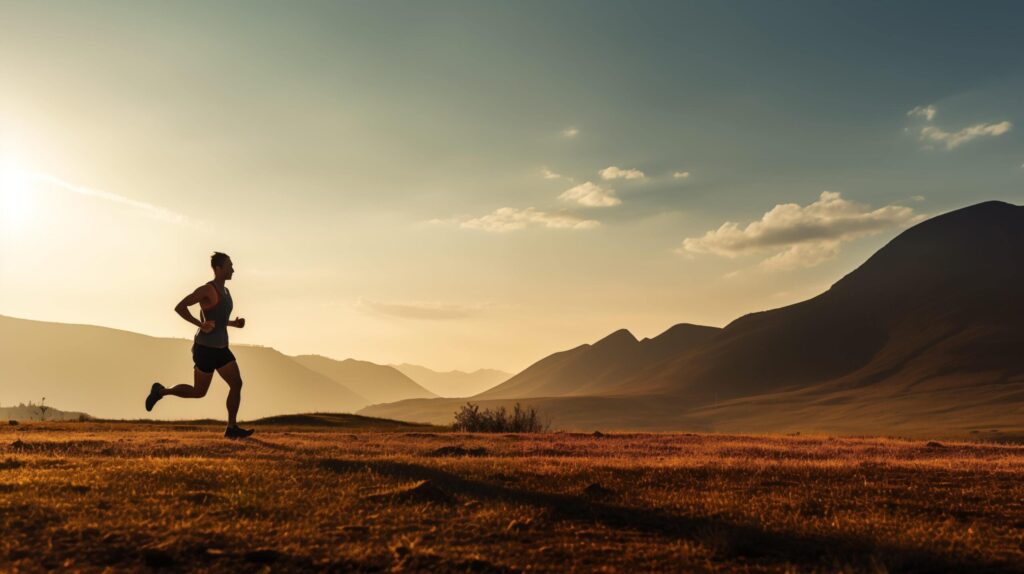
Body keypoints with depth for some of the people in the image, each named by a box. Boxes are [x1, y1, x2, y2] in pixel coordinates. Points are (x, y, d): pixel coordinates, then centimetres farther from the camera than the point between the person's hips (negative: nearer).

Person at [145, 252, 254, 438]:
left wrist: (234, 323, 11)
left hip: (220, 348, 8)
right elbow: (179, 307, -18)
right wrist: (201, 325, -23)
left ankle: (232, 428, 0)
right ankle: (161, 391, 26)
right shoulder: (207, 289, -15)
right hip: (205, 348, -8)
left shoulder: (225, 292, 14)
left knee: (237, 384, -4)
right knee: (199, 392, 4)